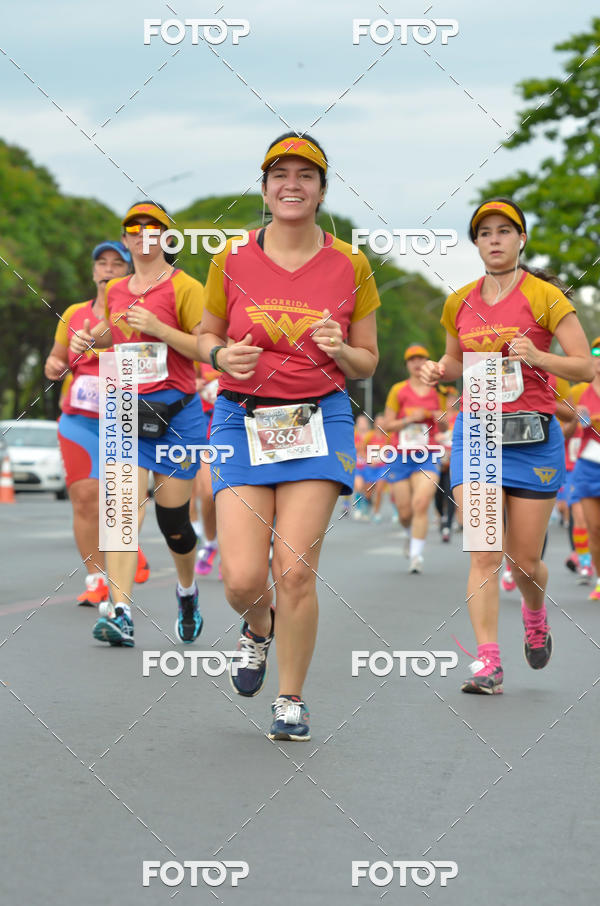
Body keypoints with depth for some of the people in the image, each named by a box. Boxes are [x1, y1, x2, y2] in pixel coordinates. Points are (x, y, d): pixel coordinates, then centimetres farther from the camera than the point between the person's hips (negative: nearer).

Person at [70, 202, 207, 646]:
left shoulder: (185, 287, -3)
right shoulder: (115, 291, 13)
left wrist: (158, 327, -18)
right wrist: (91, 340, 8)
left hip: (177, 413, -3)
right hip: (125, 410, 3)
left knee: (173, 519, 4)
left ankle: (187, 590, 35)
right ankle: (121, 613, -23)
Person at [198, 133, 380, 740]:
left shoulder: (350, 267, 3)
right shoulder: (231, 261, 2)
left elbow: (367, 361, 10)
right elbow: (205, 336, 15)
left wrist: (340, 350, -13)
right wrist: (223, 356, -8)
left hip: (319, 419, 0)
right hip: (242, 418, 0)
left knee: (296, 570, -9)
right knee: (242, 578, -10)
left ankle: (291, 700, 10)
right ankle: (257, 629, 28)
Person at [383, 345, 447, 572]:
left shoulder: (437, 392, 8)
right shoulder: (398, 391, 3)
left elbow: (443, 429, 19)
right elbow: (387, 425, 2)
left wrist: (441, 420, -4)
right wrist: (410, 419, -12)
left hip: (427, 457, 0)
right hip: (402, 456, 0)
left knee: (421, 504, -20)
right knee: (405, 513, 3)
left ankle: (416, 554, -17)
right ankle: (411, 534, 38)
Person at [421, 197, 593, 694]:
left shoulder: (545, 296, -4)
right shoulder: (460, 303, 8)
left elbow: (586, 367, -6)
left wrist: (537, 356, -21)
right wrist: (438, 370, 2)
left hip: (532, 436, -2)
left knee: (525, 560, 4)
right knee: (484, 554, -10)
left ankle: (536, 615, 37)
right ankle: (487, 661, -8)